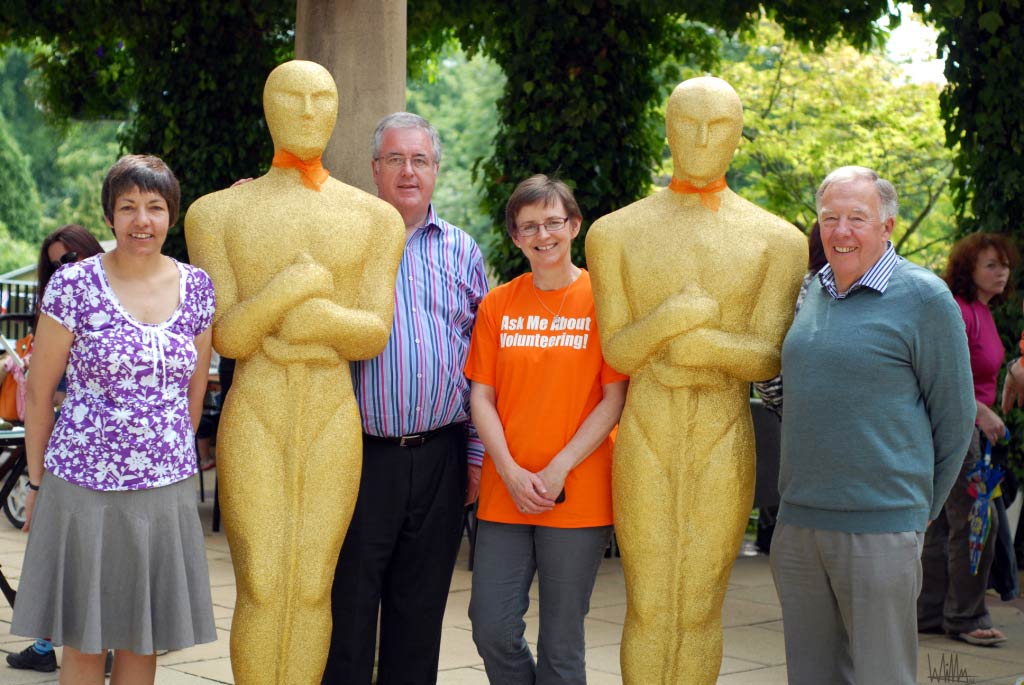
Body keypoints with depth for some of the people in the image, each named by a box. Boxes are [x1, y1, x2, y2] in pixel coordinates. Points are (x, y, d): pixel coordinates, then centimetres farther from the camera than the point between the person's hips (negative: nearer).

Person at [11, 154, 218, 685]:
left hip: (167, 488, 3)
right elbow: (38, 393, 0)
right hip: (83, 487, -3)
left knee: (142, 639, 13)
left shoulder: (197, 288, 3)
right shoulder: (73, 285, -7)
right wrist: (37, 482, 4)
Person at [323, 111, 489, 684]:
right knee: (348, 610, 1)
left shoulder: (462, 251, 12)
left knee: (420, 612, 10)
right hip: (362, 456, -3)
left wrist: (477, 453, 8)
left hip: (440, 458, 3)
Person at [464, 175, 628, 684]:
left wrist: (559, 469, -12)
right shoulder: (498, 304, 8)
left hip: (578, 497, -3)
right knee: (492, 630, 1)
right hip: (503, 495, 3)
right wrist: (511, 472, -8)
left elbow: (615, 399, -4)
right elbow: (481, 397, 5)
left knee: (561, 643, 4)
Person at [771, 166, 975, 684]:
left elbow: (954, 418, -2)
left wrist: (922, 511, 4)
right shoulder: (812, 293, 12)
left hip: (878, 527, -6)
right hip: (797, 522, 6)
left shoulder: (924, 299, -6)